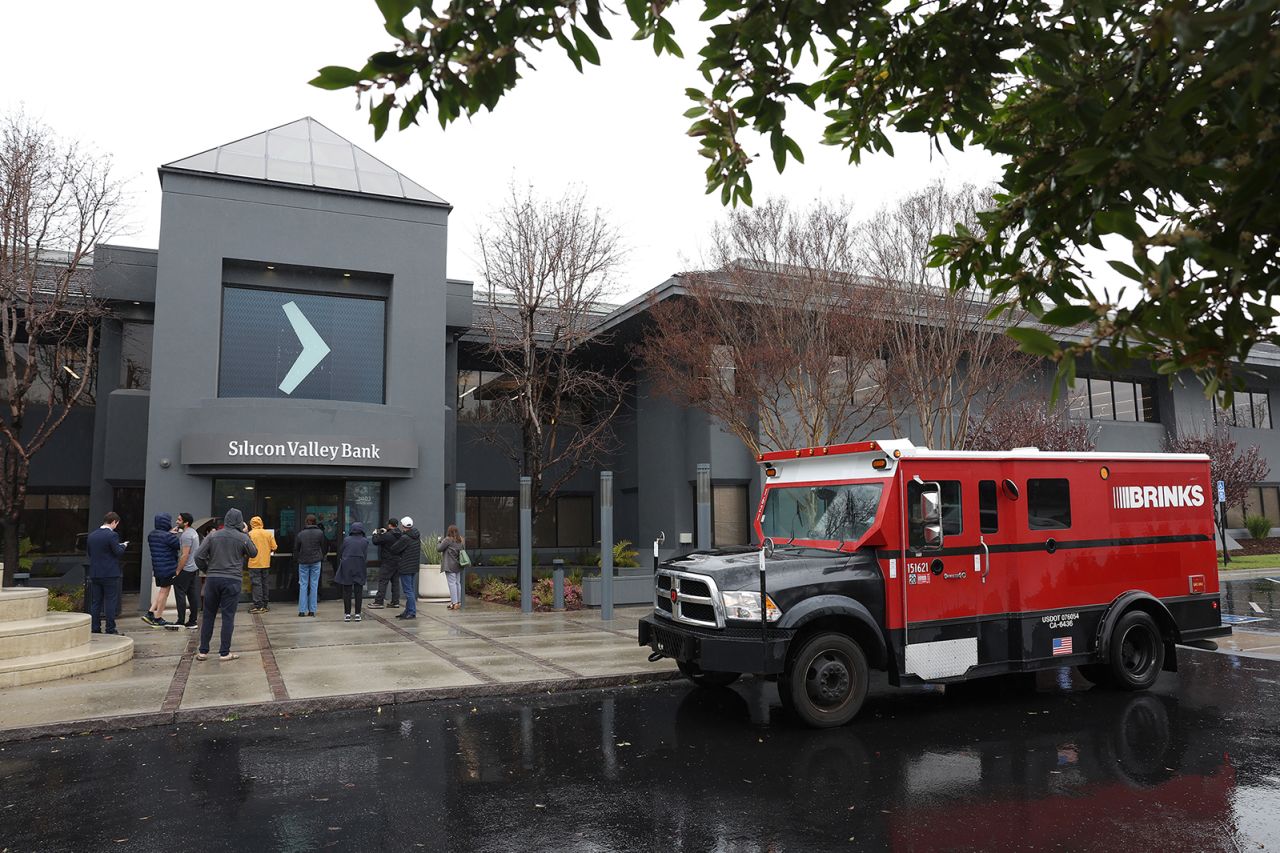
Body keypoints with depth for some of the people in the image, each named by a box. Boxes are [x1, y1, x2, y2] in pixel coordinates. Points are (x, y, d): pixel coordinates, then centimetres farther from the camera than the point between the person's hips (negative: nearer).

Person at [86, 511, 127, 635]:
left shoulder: (91, 535, 8)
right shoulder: (112, 535, -13)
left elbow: (88, 552, 14)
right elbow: (119, 552, -14)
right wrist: (123, 545, 5)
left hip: (95, 574, 6)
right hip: (110, 574, -6)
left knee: (95, 603, 10)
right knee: (111, 602, -1)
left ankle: (95, 629, 12)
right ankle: (110, 629, 0)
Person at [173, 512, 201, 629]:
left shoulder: (186, 535, -15)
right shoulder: (194, 532, 15)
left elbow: (185, 555, -19)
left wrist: (178, 570, -15)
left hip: (185, 569, -9)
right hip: (195, 568, 9)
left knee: (180, 594, -4)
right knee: (193, 595, 8)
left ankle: (181, 621, -3)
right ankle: (192, 621, 10)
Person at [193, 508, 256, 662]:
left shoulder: (213, 536, 2)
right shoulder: (243, 538, -3)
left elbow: (199, 557, -2)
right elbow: (254, 553, 14)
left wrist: (208, 570, 14)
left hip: (212, 579, 3)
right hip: (232, 580, -2)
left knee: (208, 616, 12)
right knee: (228, 616, 2)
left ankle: (203, 651, 15)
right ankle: (224, 652, 3)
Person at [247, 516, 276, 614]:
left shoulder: (250, 534, -9)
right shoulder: (268, 533, 1)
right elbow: (274, 548, 0)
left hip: (254, 563, -4)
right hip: (266, 563, 4)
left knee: (256, 584, -1)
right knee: (264, 583, 14)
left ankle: (258, 606, -4)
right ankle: (265, 605, 20)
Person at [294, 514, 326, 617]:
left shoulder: (300, 534, 1)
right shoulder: (320, 533, -1)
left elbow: (296, 549, 6)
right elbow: (323, 547, 4)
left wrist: (296, 559, 17)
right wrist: (322, 558, 16)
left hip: (303, 562, 1)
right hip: (316, 562, -1)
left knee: (303, 585, 4)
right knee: (314, 585, 3)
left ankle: (302, 610, 1)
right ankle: (312, 610, 2)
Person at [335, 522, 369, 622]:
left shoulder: (346, 540, 0)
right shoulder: (365, 541, 0)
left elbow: (340, 555, 4)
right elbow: (366, 557, 0)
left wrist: (340, 566, 16)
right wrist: (365, 570, 9)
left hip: (346, 568, 0)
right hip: (360, 569, 0)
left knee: (347, 591, 6)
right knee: (358, 591, 6)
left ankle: (347, 614, 7)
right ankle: (357, 614, 6)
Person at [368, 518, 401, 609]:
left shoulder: (387, 536, -19)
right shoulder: (399, 535, 5)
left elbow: (375, 541, -12)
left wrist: (375, 534, 7)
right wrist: (386, 532, 26)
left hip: (388, 562, -8)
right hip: (398, 561, 8)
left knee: (382, 581, -3)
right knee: (395, 581, 12)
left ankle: (378, 602, -3)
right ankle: (395, 602, 15)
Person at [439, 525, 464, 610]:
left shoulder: (448, 540, -12)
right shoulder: (460, 540, 8)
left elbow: (440, 549, -11)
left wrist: (440, 541, 6)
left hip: (450, 566, -7)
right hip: (458, 565, 7)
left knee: (452, 583, -6)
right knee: (458, 583, 12)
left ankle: (454, 603, -8)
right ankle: (459, 602, 16)